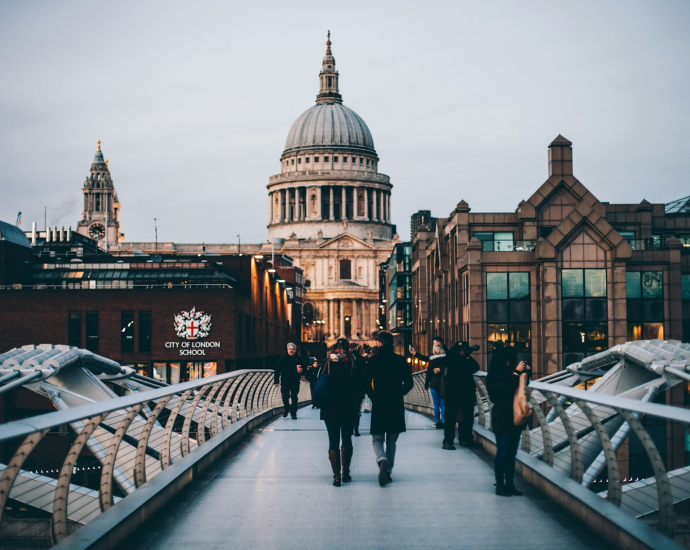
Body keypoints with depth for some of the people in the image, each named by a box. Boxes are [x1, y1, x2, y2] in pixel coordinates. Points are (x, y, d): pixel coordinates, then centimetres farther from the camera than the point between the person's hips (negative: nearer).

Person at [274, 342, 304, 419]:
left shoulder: (298, 359, 1)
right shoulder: (283, 359, -1)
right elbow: (277, 370, -1)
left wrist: (301, 370, -11)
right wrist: (276, 380, -5)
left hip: (295, 382, 0)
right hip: (285, 382, 0)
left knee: (294, 398, -1)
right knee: (285, 397, 3)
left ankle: (293, 413, 4)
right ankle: (287, 408, 30)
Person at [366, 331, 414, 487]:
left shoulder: (373, 360, -5)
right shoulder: (400, 360, 0)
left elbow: (367, 383, -7)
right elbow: (409, 383, -1)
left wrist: (374, 397, 7)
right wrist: (398, 394, 11)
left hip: (379, 405, -2)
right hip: (397, 405, 2)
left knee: (377, 439, 7)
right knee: (391, 441, 14)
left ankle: (382, 460, -22)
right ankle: (388, 471, 15)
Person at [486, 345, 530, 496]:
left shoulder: (511, 374, 5)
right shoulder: (493, 378, -9)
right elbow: (505, 389, -24)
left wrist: (525, 372, 0)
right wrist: (517, 373, -21)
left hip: (514, 418, 5)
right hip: (501, 418, -5)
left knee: (511, 453, 9)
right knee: (502, 452, -2)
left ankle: (510, 484, 15)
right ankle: (500, 485, 6)